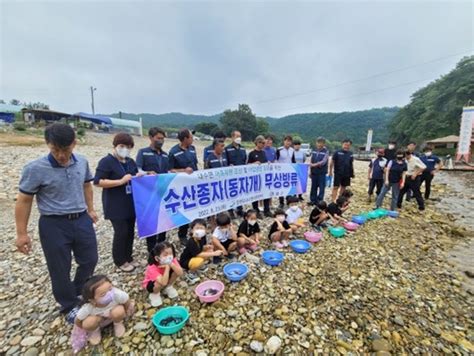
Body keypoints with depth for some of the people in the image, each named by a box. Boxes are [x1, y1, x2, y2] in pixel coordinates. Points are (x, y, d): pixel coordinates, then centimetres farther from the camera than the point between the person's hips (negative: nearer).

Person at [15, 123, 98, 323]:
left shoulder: (82, 162, -4)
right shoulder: (35, 169, -16)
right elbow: (24, 201, -8)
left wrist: (90, 209, 16)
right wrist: (21, 233, -6)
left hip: (82, 220, 4)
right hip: (54, 225, -4)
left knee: (89, 260, 17)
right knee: (60, 269, 12)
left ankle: (78, 292, 46)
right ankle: (69, 306, 36)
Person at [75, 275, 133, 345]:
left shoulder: (117, 294, -40)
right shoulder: (87, 308, -34)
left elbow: (128, 301, -20)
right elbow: (77, 321, -14)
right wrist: (89, 328, -4)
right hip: (98, 318, 1)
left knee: (118, 311, -32)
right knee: (88, 324, -28)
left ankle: (118, 324, 4)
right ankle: (95, 330, 8)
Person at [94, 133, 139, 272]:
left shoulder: (130, 161, 11)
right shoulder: (106, 161, -10)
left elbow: (135, 176, 22)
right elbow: (98, 182, -17)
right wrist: (121, 181, -23)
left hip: (130, 204, 7)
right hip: (115, 206, -7)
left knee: (130, 231, 13)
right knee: (121, 232, -2)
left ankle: (128, 257, 29)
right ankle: (120, 261, 18)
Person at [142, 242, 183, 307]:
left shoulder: (172, 260, -25)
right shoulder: (152, 268, -39)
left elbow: (180, 273, -32)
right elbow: (164, 282, -48)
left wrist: (171, 264, -43)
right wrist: (167, 267, -48)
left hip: (165, 278, 4)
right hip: (151, 283, -4)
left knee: (176, 272, -23)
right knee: (160, 284, -37)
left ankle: (168, 287, 6)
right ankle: (155, 294, -1)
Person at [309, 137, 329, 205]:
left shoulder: (326, 152, -5)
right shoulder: (314, 151, 8)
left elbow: (323, 162, -16)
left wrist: (314, 165, -27)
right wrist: (310, 171, 11)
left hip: (322, 172, -4)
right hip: (314, 172, 4)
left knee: (321, 187, 2)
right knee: (314, 187, 9)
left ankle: (320, 201, 11)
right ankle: (313, 200, 19)